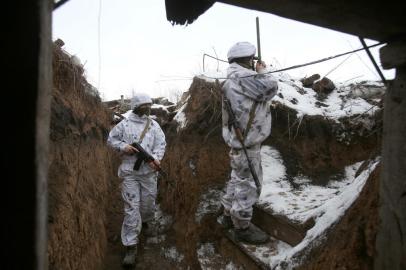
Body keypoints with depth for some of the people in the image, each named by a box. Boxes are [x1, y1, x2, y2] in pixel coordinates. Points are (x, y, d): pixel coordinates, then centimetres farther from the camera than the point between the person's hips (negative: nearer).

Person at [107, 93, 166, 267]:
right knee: (131, 207, -3)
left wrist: (156, 157, -18)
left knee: (148, 202, 15)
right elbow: (111, 139, 8)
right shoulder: (124, 124, 0)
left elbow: (161, 143, 0)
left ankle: (147, 221, 50)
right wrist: (123, 146, -12)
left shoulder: (154, 125, 5)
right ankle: (131, 246, 4)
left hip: (149, 171, 2)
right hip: (129, 171, -2)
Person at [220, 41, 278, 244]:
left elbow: (260, 91, 17)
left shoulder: (233, 79, 15)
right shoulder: (241, 76, -17)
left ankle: (229, 215, 34)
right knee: (248, 184, -1)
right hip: (246, 141, -10)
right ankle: (242, 227, 11)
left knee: (237, 179, 20)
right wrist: (262, 73, -2)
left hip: (240, 139, 10)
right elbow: (271, 88, -19)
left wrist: (259, 73, 9)